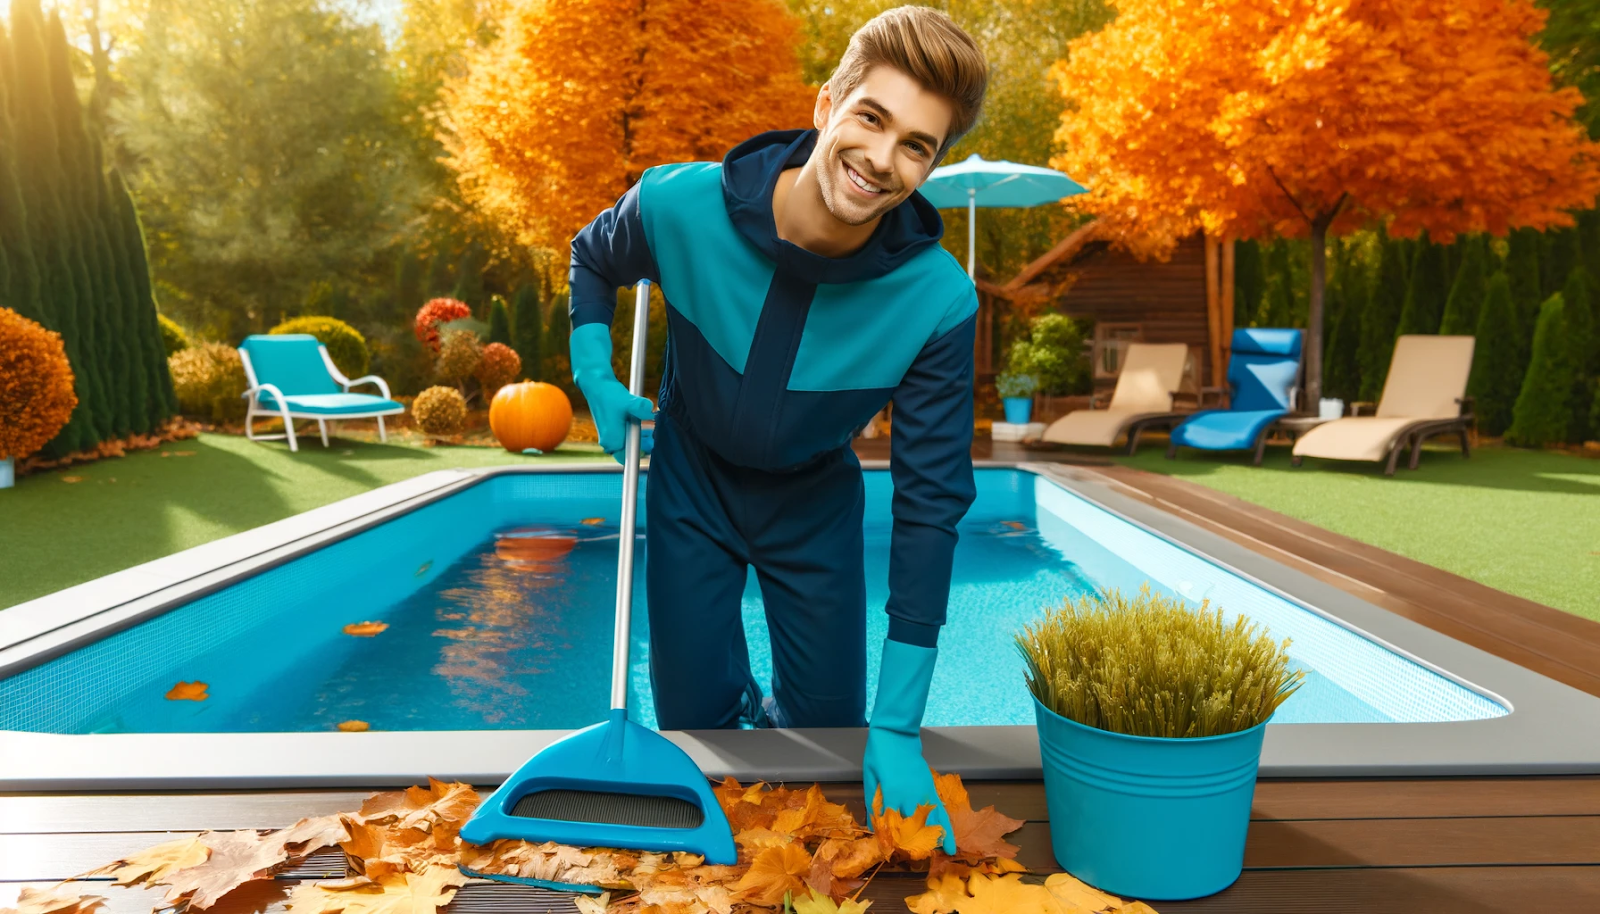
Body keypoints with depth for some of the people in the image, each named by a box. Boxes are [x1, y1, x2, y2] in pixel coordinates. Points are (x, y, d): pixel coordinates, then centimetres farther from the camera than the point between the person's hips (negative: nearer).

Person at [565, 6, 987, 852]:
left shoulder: (938, 301, -30)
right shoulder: (681, 206, -28)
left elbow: (930, 504, -25)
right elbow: (592, 258, -1)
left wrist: (897, 726, -24)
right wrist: (595, 378, -16)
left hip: (815, 501, 0)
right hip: (691, 480, 0)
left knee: (832, 721, 11)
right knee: (692, 715, 8)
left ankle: (774, 717, 46)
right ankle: (739, 701, 44)